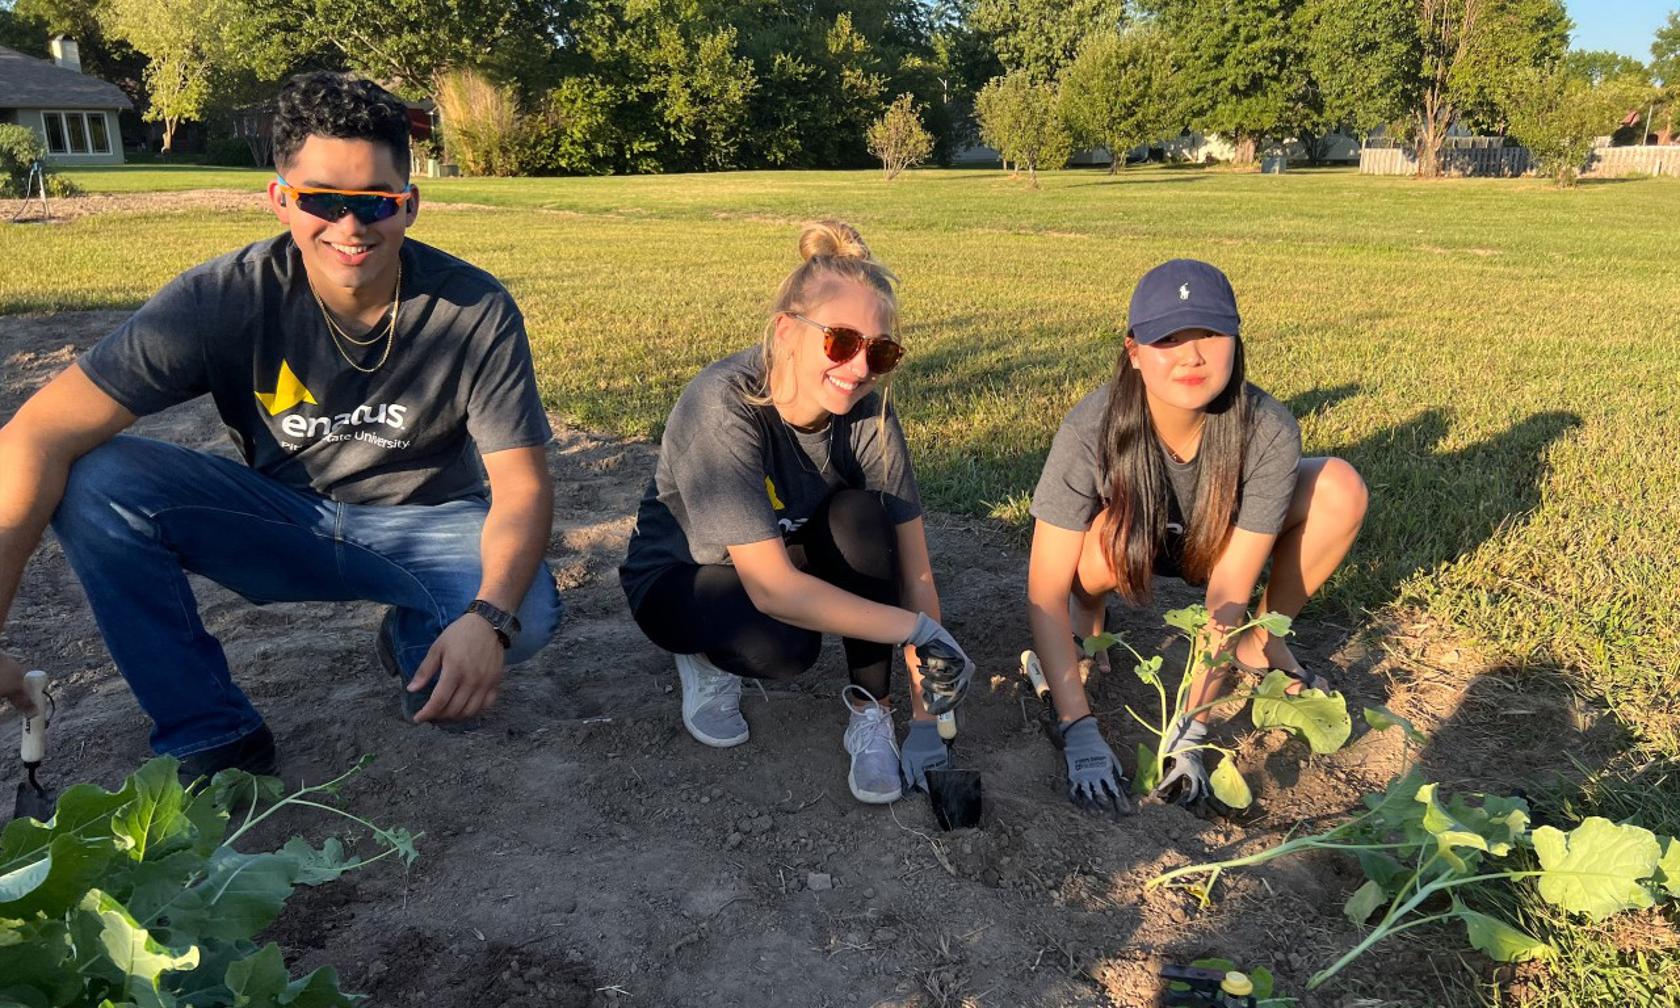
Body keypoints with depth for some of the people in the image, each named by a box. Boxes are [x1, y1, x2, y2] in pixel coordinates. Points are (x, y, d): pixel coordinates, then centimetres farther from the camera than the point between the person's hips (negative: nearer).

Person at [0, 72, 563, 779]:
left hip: (425, 524, -1)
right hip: (283, 520, 2)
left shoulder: (476, 310, -18)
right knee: (95, 479, -23)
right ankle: (214, 740, -9)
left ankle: (413, 636, 6)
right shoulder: (225, 299, -18)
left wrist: (489, 618, -39)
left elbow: (522, 483, -20)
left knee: (526, 618, -32)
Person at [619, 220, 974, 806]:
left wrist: (925, 722, -20)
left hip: (790, 550, 4)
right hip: (682, 576, -3)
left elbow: (914, 572, -18)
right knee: (783, 646, -34)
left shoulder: (868, 414, -21)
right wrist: (921, 630, -37)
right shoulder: (725, 405, -34)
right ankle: (706, 657, 2)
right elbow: (772, 587, -37)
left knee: (861, 517, -28)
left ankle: (870, 714, -10)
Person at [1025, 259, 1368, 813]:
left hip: (1219, 541, 2)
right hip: (1129, 542, -2)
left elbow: (1229, 585, -30)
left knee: (1340, 490, -24)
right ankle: (1086, 619, -3)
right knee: (1103, 539, -39)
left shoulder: (1269, 432, -32)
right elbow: (1044, 593, -34)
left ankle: (1263, 641, -1)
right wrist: (1080, 734, -39)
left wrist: (1189, 732, -38)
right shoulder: (1091, 429, -36)